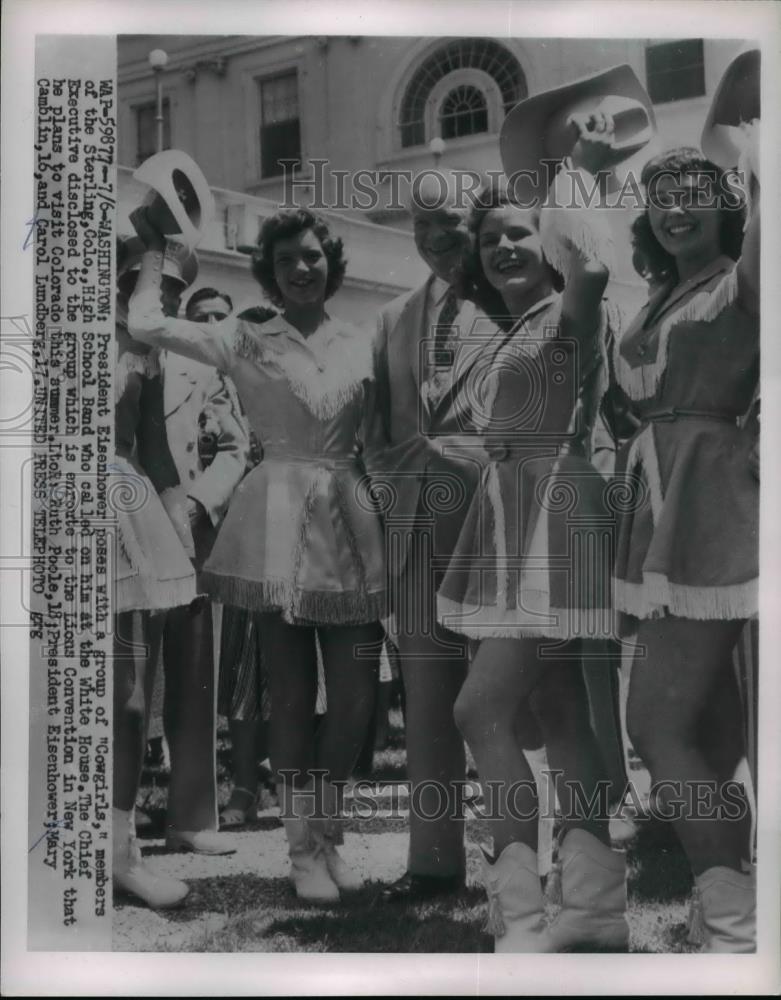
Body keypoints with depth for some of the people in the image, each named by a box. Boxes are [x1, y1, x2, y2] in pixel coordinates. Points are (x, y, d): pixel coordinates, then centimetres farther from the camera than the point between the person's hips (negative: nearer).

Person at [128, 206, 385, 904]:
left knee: (357, 698, 2)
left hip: (350, 523, 3)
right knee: (292, 696, 4)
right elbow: (146, 325, -5)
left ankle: (326, 829, 25)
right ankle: (304, 845, 20)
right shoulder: (246, 342, 4)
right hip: (279, 522, -2)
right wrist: (156, 251, 7)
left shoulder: (360, 346, 11)